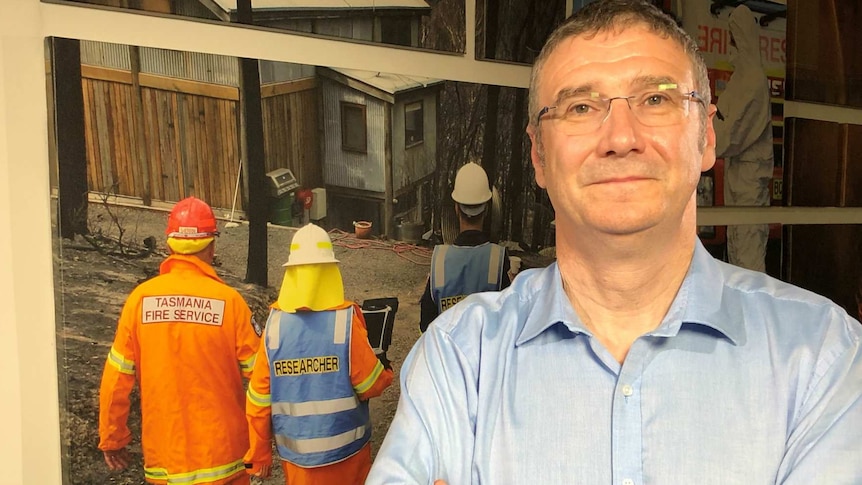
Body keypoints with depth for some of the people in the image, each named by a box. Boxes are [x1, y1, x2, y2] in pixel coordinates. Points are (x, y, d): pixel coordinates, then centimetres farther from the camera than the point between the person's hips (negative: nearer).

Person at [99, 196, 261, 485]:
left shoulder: (140, 298, -7)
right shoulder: (228, 300, -13)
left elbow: (116, 377, -3)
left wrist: (112, 438, 10)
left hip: (164, 458, 2)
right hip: (222, 455, -2)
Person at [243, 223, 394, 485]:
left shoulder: (274, 324, -10)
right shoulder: (346, 320, -16)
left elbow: (259, 397, -5)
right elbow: (370, 385, -12)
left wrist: (259, 455, 7)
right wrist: (386, 371, 11)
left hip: (296, 454, 2)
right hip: (345, 449, -2)